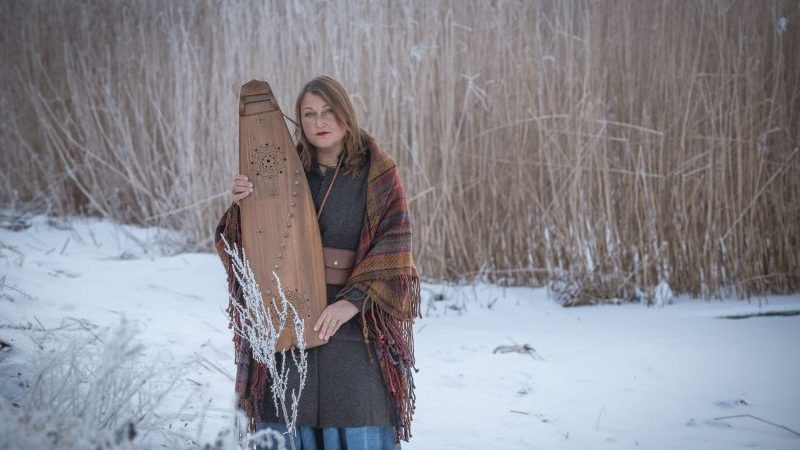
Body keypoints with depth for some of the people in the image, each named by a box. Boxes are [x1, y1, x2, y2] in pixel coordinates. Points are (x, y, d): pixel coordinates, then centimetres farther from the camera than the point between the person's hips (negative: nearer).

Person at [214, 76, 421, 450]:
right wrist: (241, 205, -14)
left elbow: (393, 244, -9)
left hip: (357, 329, -2)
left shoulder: (378, 174, 2)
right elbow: (240, 246, 8)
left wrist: (354, 300, -22)